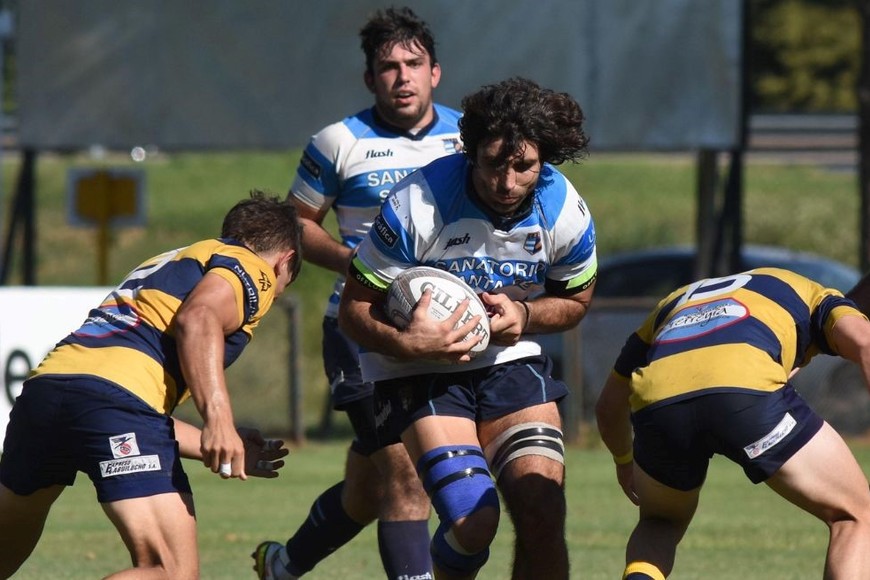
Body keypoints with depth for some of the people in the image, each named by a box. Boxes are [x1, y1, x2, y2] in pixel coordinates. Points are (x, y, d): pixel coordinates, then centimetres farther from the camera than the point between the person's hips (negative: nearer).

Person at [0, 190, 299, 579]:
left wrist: (223, 450, 40)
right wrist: (218, 419, -19)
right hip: (118, 391, -8)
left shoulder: (171, 262, 36)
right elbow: (198, 319, -11)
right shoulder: (252, 267, 14)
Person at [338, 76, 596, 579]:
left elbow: (575, 301, 8)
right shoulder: (418, 204, -24)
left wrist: (524, 315, -14)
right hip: (419, 369, -3)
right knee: (474, 520, -20)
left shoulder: (566, 212, -13)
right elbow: (355, 310, -15)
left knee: (544, 516, -13)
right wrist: (405, 344, -36)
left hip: (511, 360, 3)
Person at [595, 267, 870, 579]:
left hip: (655, 403, 4)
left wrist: (624, 460, 68)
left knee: (662, 523, 35)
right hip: (748, 390, -4)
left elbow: (609, 405, 48)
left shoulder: (673, 302, 43)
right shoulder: (810, 294, 33)